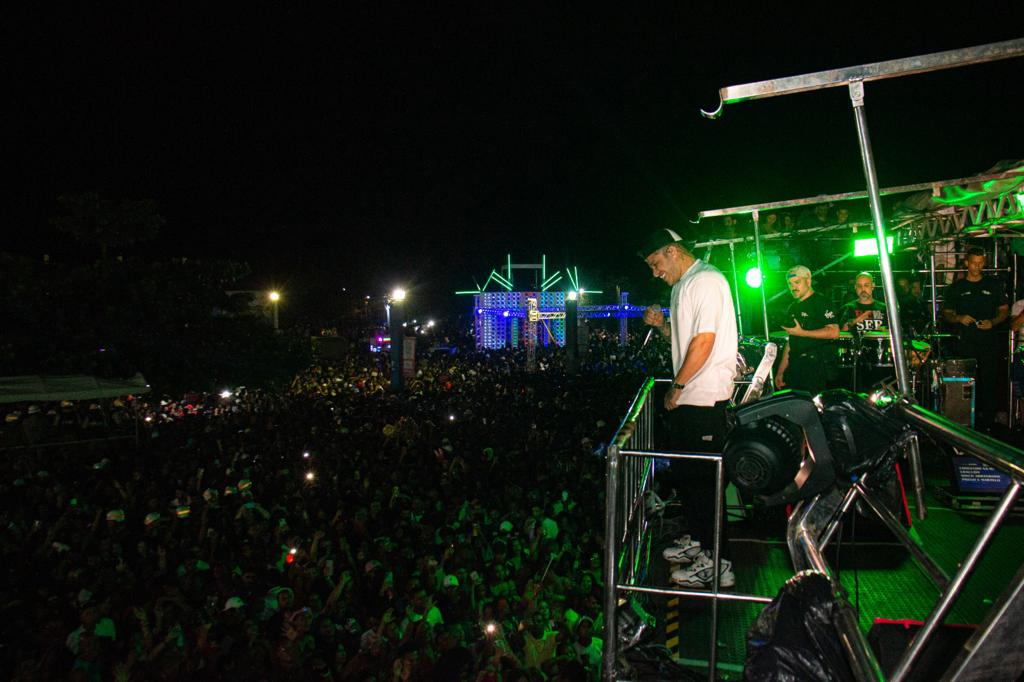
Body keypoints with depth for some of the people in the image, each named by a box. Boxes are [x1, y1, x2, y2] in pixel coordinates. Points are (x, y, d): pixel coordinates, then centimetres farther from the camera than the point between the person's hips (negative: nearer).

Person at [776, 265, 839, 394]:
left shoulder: (821, 302, -3)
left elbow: (834, 332, -16)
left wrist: (802, 332, -15)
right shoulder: (793, 307, 22)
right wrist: (780, 371, 17)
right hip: (796, 363, 7)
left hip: (816, 363, -7)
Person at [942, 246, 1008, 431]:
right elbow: (946, 313, 11)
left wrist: (993, 322, -8)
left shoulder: (994, 285, 9)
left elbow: (1004, 310, 11)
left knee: (989, 383, -1)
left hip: (989, 343, 0)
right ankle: (970, 423, 10)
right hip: (965, 344, 0)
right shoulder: (956, 288, 8)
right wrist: (959, 318, -10)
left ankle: (988, 423, 6)